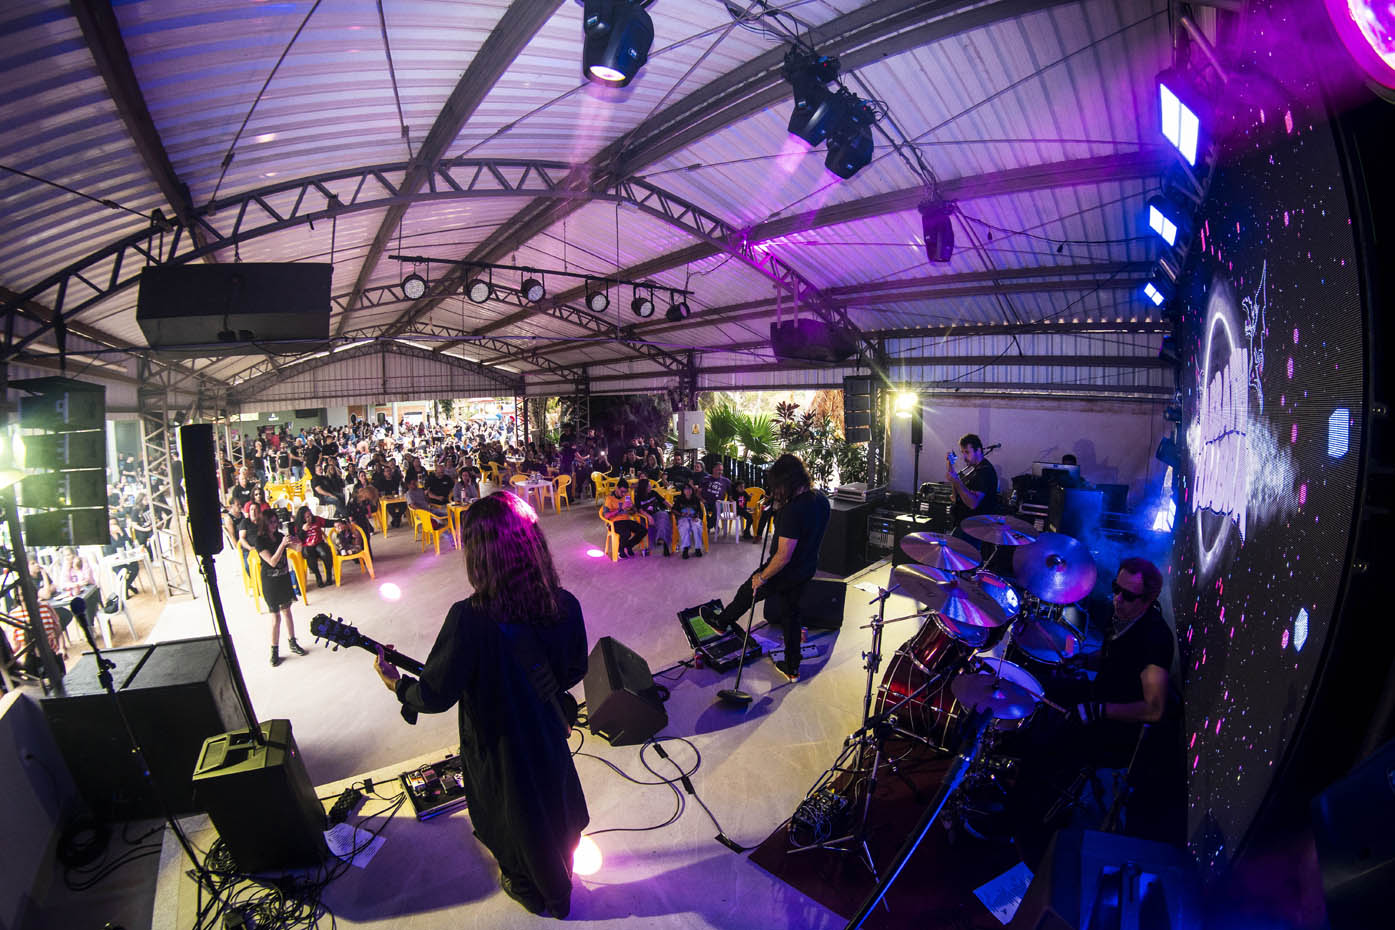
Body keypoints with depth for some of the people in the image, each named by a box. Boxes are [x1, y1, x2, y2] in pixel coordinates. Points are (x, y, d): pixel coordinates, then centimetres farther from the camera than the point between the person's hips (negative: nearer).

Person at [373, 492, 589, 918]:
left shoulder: (468, 620, -35)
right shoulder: (565, 606, -21)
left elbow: (436, 696, -22)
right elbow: (574, 670, -5)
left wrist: (398, 686, -1)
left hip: (495, 746, -4)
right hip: (549, 736, 4)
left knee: (509, 821, 27)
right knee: (556, 812, 31)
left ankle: (528, 888, 55)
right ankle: (559, 889, 58)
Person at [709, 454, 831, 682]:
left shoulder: (793, 511, -33)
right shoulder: (821, 500, -5)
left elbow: (783, 556, -29)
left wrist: (762, 578, -15)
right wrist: (780, 510, 2)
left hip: (786, 573, -7)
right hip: (807, 571, 8)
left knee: (747, 593, 19)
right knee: (790, 614, 23)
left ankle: (722, 621, 46)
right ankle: (792, 668, 35)